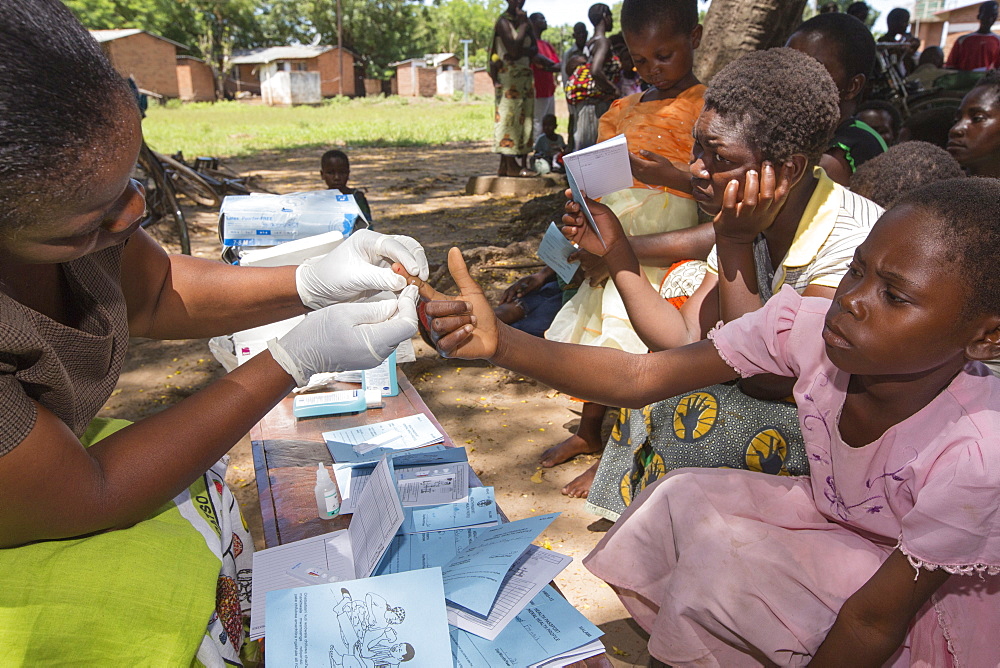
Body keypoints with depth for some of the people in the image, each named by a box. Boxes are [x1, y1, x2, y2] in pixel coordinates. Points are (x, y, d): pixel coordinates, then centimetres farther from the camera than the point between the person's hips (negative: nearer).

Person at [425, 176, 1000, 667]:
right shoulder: (810, 327, -25)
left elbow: (875, 621, -25)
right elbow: (639, 378, -27)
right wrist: (500, 343, -39)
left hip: (932, 601, -4)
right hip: (836, 520, 5)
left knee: (720, 566, -23)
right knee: (682, 500, -12)